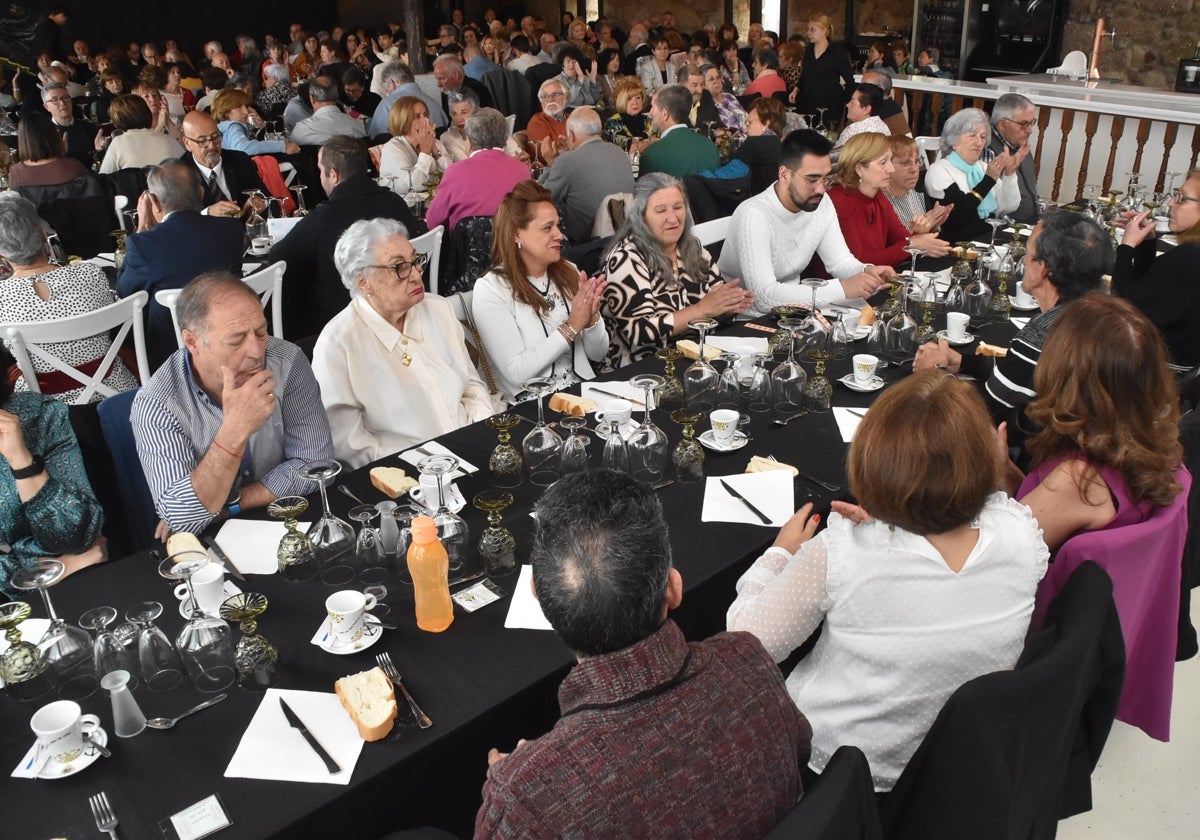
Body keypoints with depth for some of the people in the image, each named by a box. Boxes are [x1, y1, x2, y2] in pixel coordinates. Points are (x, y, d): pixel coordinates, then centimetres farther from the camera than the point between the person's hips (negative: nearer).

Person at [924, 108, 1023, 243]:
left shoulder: (982, 167, 16)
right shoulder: (938, 170, -5)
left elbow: (1007, 208, 9)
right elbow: (956, 216, -19)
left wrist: (1009, 173, -4)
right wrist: (988, 180, -19)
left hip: (992, 237, 7)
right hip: (960, 243, -7)